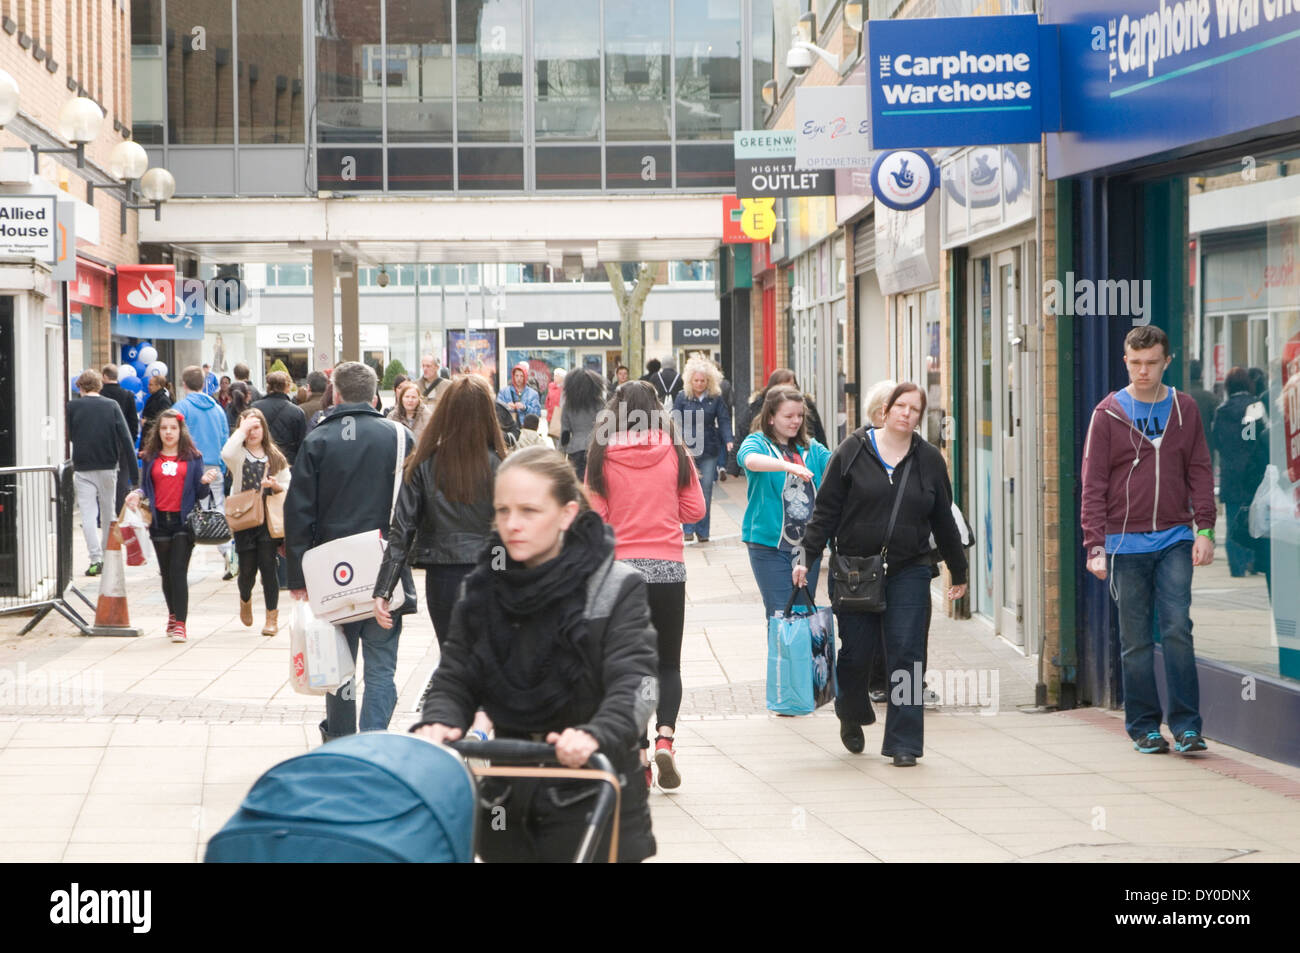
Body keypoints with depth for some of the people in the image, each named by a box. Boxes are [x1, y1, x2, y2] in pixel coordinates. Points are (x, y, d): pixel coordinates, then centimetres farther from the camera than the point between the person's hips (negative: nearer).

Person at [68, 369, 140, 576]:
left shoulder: (72, 407, -3)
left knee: (88, 514, -2)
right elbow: (126, 438, -2)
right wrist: (134, 471, 0)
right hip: (108, 466, 2)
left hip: (82, 468, -2)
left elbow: (66, 436, 1)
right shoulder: (112, 405, 1)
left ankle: (96, 558, -15)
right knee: (108, 512, 14)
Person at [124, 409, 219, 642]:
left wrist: (205, 482, -16)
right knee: (166, 573, 11)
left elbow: (200, 494, 4)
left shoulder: (192, 457, 4)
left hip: (184, 520, -3)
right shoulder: (150, 458, 9)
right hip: (160, 520, 3)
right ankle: (173, 615, 33)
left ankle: (180, 624, -13)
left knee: (178, 571, -12)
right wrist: (137, 494, -9)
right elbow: (146, 488, 13)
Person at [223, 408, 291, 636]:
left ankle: (272, 616, 2)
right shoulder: (239, 454, 3)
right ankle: (245, 599, 36)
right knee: (247, 569, 2)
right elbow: (226, 454, -22)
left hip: (268, 517, 0)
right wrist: (242, 430, -13)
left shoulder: (274, 456, 9)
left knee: (267, 565, -8)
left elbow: (288, 487, 12)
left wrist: (276, 485, -10)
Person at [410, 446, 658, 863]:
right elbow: (454, 679, 6)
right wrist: (438, 722, -17)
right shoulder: (482, 591, 5)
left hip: (594, 807, -4)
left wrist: (596, 736, -37)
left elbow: (633, 685, -17)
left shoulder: (615, 590, -8)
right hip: (509, 810, 4)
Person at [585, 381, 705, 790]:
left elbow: (594, 517, -4)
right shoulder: (674, 452, -2)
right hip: (668, 569, 1)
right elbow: (695, 510, 3)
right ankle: (665, 735, -11)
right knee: (668, 663, 12)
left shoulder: (602, 455, -4)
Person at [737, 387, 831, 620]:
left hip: (808, 543, 5)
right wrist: (787, 466, -42)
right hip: (770, 543, -5)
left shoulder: (811, 448, 12)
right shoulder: (757, 442, -2)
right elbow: (751, 460, -25)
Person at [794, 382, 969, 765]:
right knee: (855, 654, 3)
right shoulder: (853, 451, 2)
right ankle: (852, 717, 33)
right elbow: (826, 510, 2)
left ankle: (904, 743, 0)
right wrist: (807, 555, -6)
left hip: (909, 572, 1)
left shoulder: (929, 459, 8)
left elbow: (944, 520, 16)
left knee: (906, 656, -6)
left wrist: (958, 571, 22)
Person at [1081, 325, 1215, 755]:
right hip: (1126, 542, -1)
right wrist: (1095, 545, -9)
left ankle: (1185, 724, -4)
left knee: (1178, 629, -8)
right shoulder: (1108, 414, 1)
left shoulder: (1184, 409, 8)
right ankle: (1143, 727, 10)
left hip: (1175, 541, 1)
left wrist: (1204, 530, -1)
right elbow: (1093, 485, -1)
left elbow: (1200, 473, 10)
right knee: (1135, 640, 3)